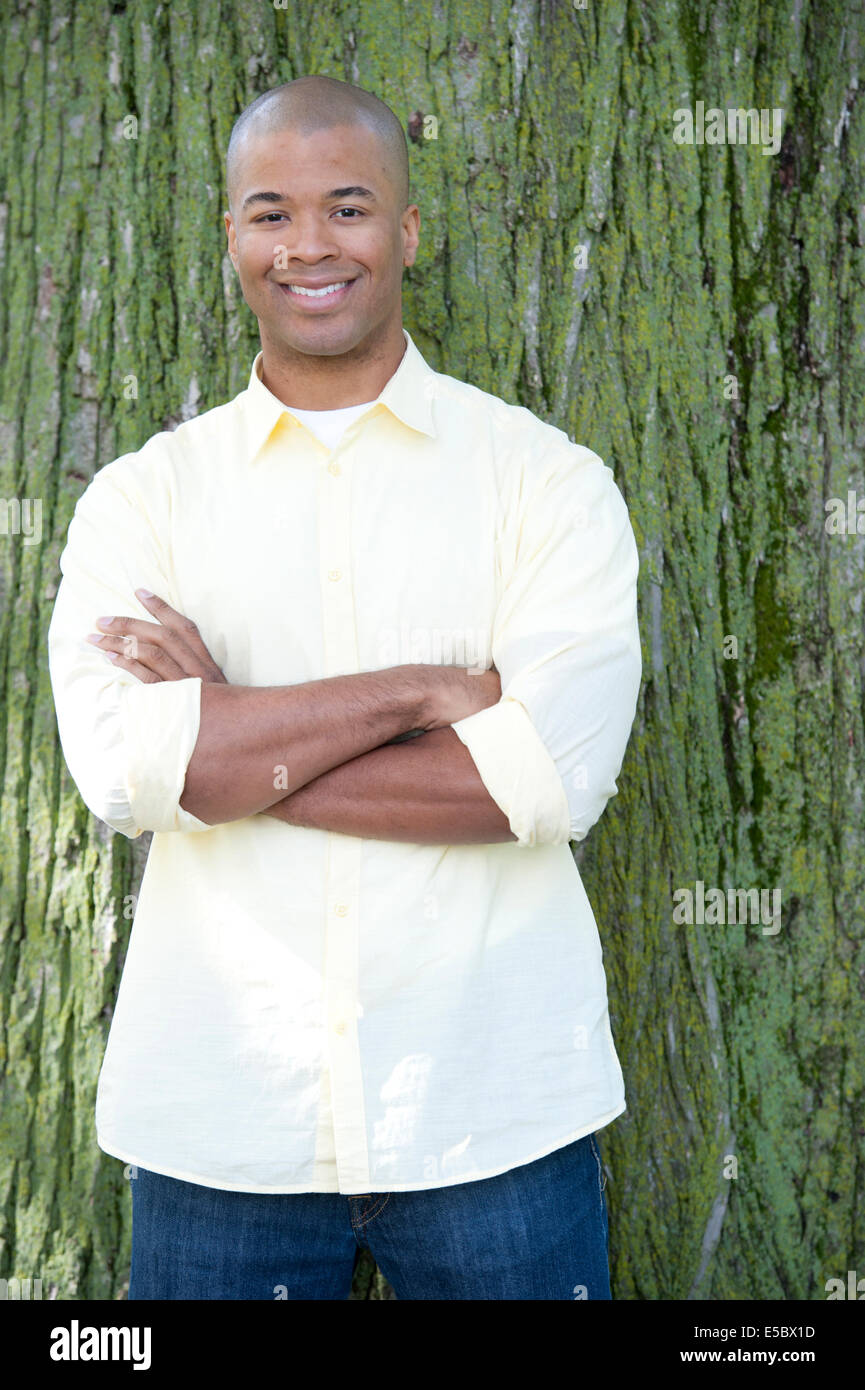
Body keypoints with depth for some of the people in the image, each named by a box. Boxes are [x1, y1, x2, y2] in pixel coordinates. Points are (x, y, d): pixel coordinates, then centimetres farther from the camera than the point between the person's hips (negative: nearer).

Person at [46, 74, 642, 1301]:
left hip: (494, 1110, -1)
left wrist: (225, 740, -11)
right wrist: (422, 688, -16)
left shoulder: (546, 477, 0)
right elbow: (120, 771, -11)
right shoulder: (143, 497, 4)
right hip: (214, 1119, 1)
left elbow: (556, 773, -14)